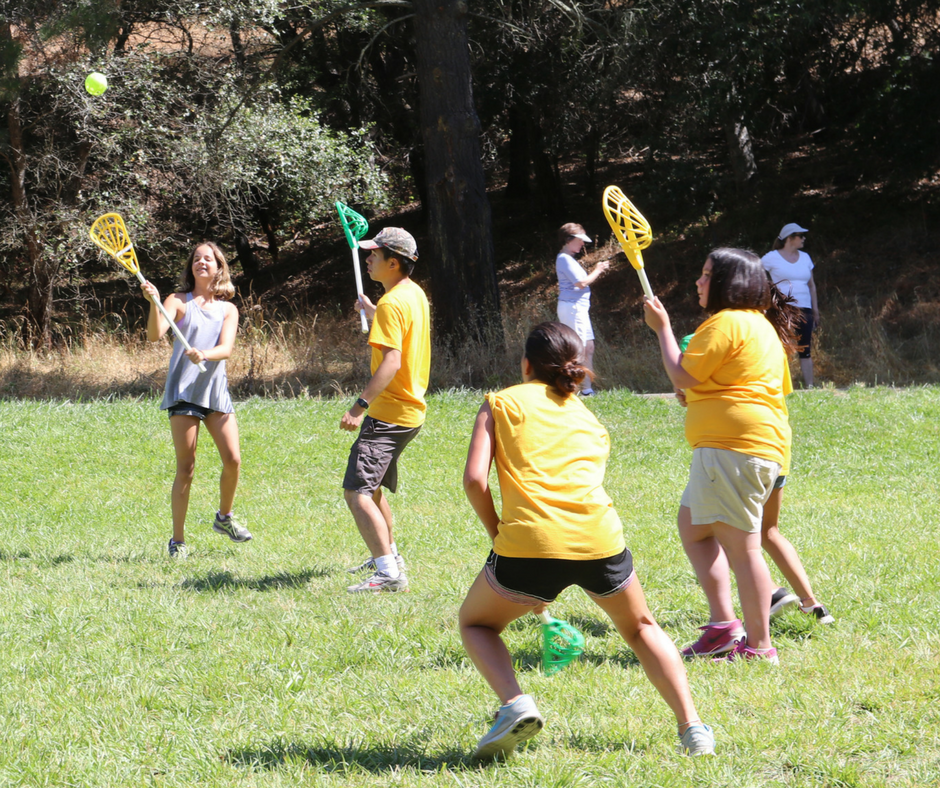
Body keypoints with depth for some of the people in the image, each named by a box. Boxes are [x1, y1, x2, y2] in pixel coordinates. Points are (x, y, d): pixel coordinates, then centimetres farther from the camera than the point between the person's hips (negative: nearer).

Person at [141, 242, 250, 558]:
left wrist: (204, 354, -26)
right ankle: (178, 540, 2)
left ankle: (224, 518, 24)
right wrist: (153, 303, -30)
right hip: (183, 390, -3)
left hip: (216, 390, 3)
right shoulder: (179, 302, 3)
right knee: (186, 467, -5)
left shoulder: (228, 309, 11)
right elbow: (155, 334, -13)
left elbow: (226, 348, -5)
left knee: (233, 460, -3)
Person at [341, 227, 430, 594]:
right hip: (410, 409, 11)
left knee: (357, 491, -16)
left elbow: (391, 362, -27)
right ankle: (388, 554, 40)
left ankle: (389, 572, -21)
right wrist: (371, 310, 43)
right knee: (371, 486, 26)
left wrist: (360, 405, -30)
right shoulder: (415, 294, 13)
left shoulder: (392, 304, -18)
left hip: (389, 413, -11)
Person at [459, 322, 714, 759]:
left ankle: (514, 703, -1)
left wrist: (497, 533, 16)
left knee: (475, 623, 24)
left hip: (529, 541, -3)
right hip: (600, 540, 3)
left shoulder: (501, 402, 14)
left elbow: (475, 480, 1)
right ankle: (691, 726, 18)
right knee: (640, 627, 30)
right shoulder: (587, 417, 26)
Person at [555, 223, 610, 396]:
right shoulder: (565, 259, -13)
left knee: (588, 348, 11)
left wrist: (597, 270, 10)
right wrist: (597, 271, -6)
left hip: (579, 308, 11)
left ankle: (587, 389, 14)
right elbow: (582, 283, -18)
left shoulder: (569, 259, 20)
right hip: (572, 307, -11)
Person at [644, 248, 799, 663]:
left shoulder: (727, 323, -12)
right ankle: (722, 624, 14)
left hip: (734, 447, -11)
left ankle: (758, 644, -6)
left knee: (739, 545, -8)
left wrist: (662, 327, 0)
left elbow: (682, 376, -12)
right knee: (692, 525, 18)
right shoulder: (762, 325, 21)